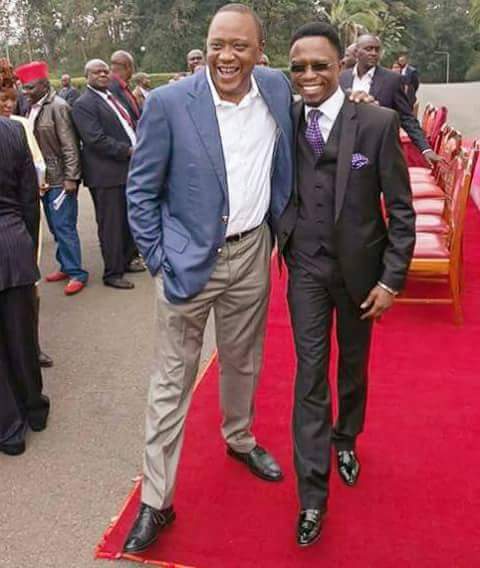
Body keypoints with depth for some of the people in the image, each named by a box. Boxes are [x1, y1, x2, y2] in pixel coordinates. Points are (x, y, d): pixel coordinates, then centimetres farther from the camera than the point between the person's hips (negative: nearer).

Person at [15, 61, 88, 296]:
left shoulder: (58, 107, -11)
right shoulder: (32, 108, 9)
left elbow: (70, 145, -15)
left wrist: (71, 178, -18)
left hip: (60, 179, -7)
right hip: (44, 178, 7)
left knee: (63, 227, -4)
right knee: (55, 227, 13)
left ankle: (76, 273, 6)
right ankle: (66, 266, 26)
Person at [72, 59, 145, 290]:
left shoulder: (112, 97, 17)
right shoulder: (84, 104, -10)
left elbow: (129, 125, 24)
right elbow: (96, 139, -19)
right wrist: (128, 151, -17)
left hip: (129, 169, 8)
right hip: (107, 174, -8)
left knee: (130, 219, 17)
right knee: (111, 225, -1)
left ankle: (127, 259, 33)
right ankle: (113, 273, 9)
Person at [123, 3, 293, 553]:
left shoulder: (277, 88, 0)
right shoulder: (168, 103, -13)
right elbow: (140, 191, -7)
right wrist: (159, 261, -9)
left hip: (252, 253, 4)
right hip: (189, 260, -4)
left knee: (243, 360, 22)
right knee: (171, 381, 4)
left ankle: (240, 438, 49)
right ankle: (156, 501, 19)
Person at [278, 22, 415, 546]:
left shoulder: (378, 123, -10)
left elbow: (401, 209, -8)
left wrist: (392, 279, -10)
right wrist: (279, 247, -9)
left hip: (359, 267, 0)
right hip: (306, 268, 1)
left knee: (353, 365, 18)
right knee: (310, 376, 3)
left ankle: (346, 439, 46)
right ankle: (312, 496, 14)